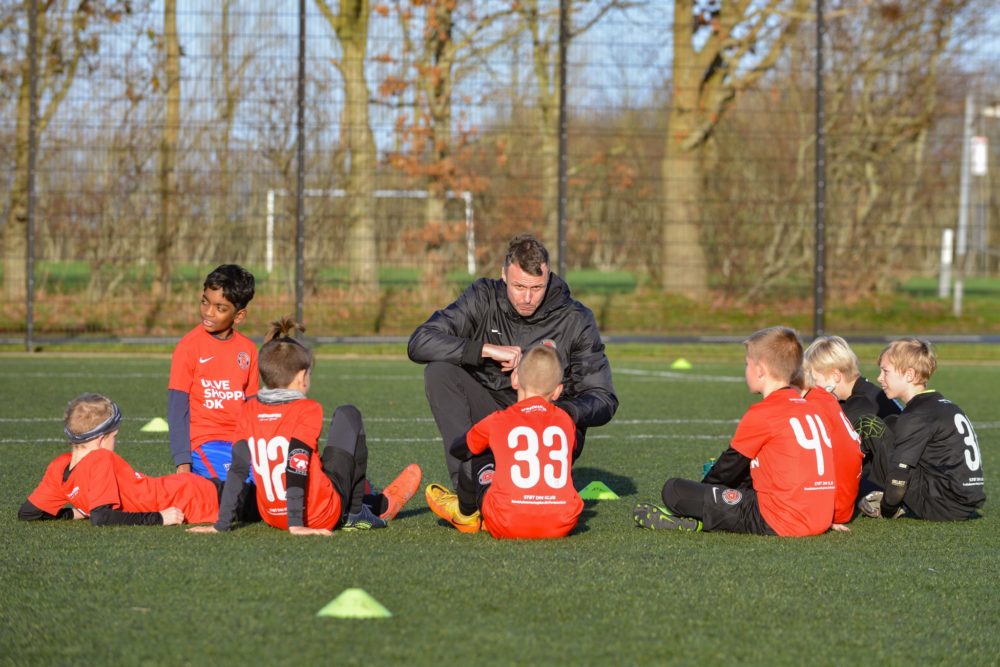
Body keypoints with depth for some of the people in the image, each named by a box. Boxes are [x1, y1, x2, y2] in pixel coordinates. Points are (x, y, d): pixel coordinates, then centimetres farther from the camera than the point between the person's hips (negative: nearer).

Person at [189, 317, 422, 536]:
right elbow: (297, 463, -21)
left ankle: (379, 504, 49)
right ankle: (355, 513, 14)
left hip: (272, 516, 5)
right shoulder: (308, 410, -12)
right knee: (348, 414, 10)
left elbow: (238, 468, -4)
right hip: (321, 516, -5)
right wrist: (296, 524, -23)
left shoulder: (250, 411, 1)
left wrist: (222, 524, -5)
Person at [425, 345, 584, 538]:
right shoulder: (565, 422, 13)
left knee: (477, 457, 20)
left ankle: (465, 514, 47)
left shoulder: (498, 422, 6)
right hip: (561, 525, 2)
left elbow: (459, 450, 25)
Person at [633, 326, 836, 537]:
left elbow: (730, 466, 3)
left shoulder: (762, 415, -8)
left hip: (776, 523, -8)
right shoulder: (815, 412, 15)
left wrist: (704, 486, 23)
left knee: (673, 490, -6)